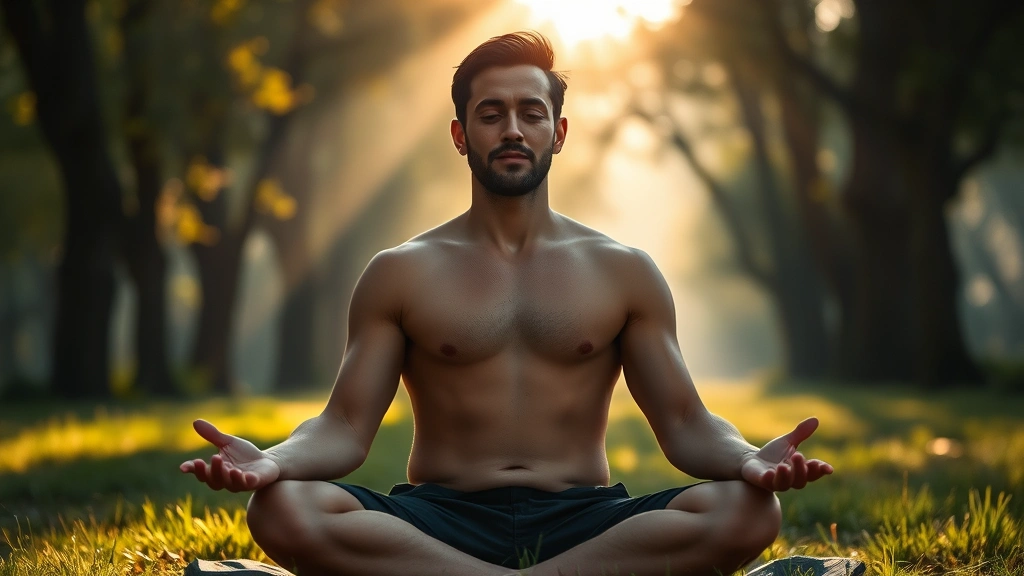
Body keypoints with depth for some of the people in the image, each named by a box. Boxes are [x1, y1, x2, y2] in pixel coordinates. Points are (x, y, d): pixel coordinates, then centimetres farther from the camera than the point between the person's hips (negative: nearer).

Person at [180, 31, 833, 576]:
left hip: (583, 521, 1)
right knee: (284, 510, -32)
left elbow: (686, 423, 7)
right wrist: (274, 460, -21)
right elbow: (346, 426, 3)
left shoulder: (625, 273, 12)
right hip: (438, 521, 0)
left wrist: (749, 459, -17)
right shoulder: (401, 274, 10)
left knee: (747, 511, -30)